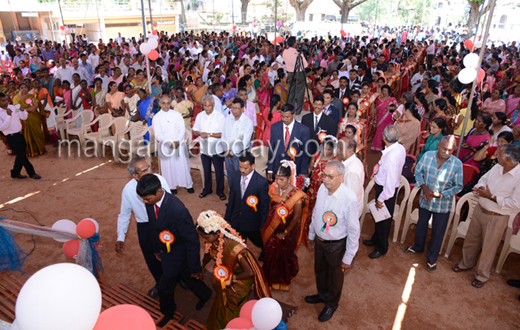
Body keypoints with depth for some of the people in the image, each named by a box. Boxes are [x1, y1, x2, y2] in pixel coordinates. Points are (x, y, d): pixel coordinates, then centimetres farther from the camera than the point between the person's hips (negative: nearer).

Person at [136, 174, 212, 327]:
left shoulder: (177, 209, -38)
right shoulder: (150, 202, -15)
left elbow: (192, 240, -27)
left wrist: (195, 267, -17)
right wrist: (157, 249, 16)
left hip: (178, 254, -6)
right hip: (166, 250, 6)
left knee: (164, 286, 11)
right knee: (187, 276, 26)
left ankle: (168, 312, 44)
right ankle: (205, 294, 54)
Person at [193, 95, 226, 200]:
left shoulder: (220, 116, -10)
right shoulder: (200, 116, 4)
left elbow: (223, 134, -15)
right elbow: (194, 131, 8)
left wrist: (210, 134, -21)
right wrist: (200, 133, -14)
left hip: (217, 149, -3)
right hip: (204, 148, 4)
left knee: (219, 171, 5)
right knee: (206, 170, 17)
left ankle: (220, 191, 22)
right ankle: (207, 189, 34)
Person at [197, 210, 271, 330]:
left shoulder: (234, 249, -44)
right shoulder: (213, 240, -25)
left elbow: (250, 272, -32)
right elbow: (208, 253, 0)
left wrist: (231, 278, -21)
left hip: (237, 283, -5)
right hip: (223, 276, 6)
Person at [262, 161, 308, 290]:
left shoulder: (296, 194, -25)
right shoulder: (273, 188, -10)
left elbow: (297, 217, -17)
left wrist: (285, 233, -12)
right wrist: (266, 225, 2)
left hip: (287, 230, -4)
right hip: (272, 227, 4)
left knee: (284, 254, 17)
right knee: (270, 252, 21)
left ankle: (284, 280, 47)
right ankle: (270, 277, 50)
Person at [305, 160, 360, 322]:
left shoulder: (349, 199, -32)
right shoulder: (322, 188, -14)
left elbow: (353, 230, -22)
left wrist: (348, 258, -14)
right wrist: (311, 235, 13)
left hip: (336, 245, -5)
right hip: (319, 240, 5)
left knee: (335, 276, 22)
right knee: (319, 271, 28)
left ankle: (331, 304, 50)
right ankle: (322, 295, 59)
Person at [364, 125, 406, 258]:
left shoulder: (391, 156, -34)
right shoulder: (400, 148, -5)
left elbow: (391, 181, -29)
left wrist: (381, 199, -20)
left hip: (385, 189, -9)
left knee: (382, 218, 11)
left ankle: (381, 248, 32)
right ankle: (376, 239, 49)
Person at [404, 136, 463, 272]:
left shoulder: (457, 164, -18)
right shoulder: (428, 155, -13)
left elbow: (458, 186, -11)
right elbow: (418, 172, -1)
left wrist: (440, 194, -22)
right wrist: (424, 187, -16)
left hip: (443, 204, -2)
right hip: (425, 200, 3)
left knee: (438, 232, 11)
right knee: (421, 225, 23)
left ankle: (432, 258, 33)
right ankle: (418, 247, 49)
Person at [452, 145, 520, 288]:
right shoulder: (497, 167, -4)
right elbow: (484, 178, 13)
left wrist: (491, 196, -25)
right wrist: (480, 186, -9)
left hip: (497, 218, -6)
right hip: (480, 210, 6)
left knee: (488, 248, 12)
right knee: (471, 240, 21)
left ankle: (482, 275, 33)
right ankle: (466, 263, 45)